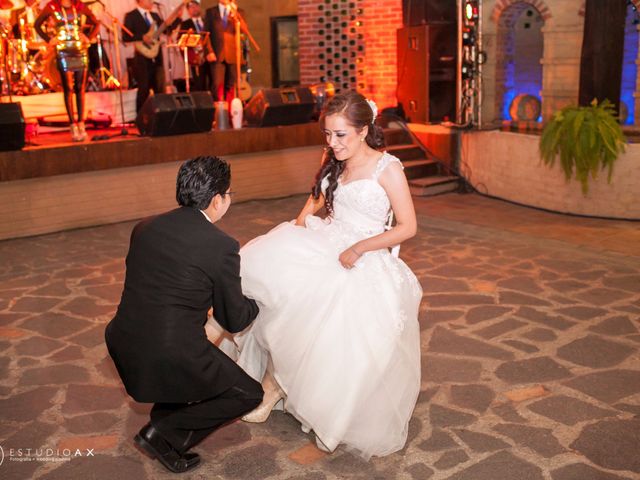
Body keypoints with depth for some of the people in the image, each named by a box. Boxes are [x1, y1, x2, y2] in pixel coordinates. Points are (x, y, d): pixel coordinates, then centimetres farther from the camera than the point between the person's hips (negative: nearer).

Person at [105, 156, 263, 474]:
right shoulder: (221, 246, -11)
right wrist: (257, 301, 22)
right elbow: (234, 320, 0)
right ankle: (165, 434, 6)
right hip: (170, 360, -7)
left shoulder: (144, 228, 6)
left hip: (122, 350, 7)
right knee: (249, 393, 14)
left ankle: (164, 415, 27)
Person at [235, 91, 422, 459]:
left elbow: (408, 227, -10)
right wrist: (303, 218, 7)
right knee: (261, 264, -19)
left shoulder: (388, 168, -10)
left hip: (363, 260, -6)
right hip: (323, 243, 6)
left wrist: (358, 249, -16)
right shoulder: (334, 161, 9)